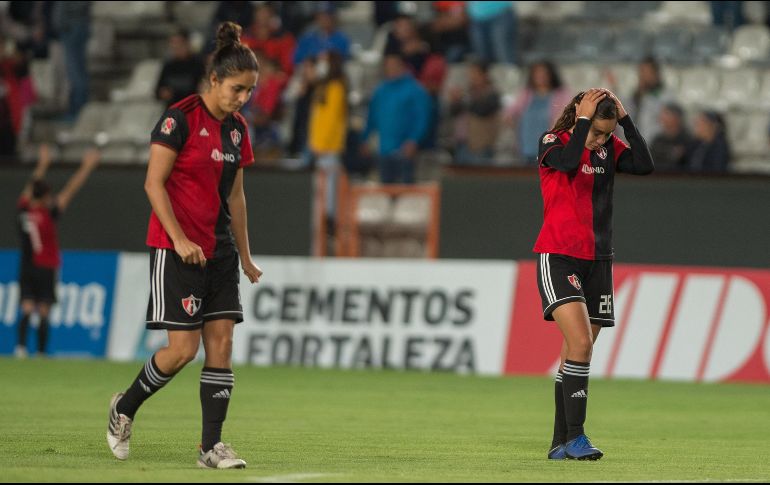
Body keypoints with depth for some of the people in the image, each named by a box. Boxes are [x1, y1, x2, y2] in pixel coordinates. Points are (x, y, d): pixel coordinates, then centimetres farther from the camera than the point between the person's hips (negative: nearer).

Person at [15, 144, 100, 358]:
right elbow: (71, 190, -8)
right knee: (43, 312, -2)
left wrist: (43, 164, 29)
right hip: (45, 269, -4)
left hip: (26, 268, 4)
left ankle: (21, 345, -16)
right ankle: (42, 351, -5)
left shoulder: (24, 210, -1)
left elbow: (33, 185, 16)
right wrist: (86, 167, -2)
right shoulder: (48, 214, -12)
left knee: (27, 309, 0)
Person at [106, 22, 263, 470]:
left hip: (218, 249, 7)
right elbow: (153, 184, -12)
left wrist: (245, 256, 17)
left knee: (222, 344, -2)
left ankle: (212, 446, 0)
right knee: (184, 348, -9)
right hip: (176, 248, -7)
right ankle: (124, 408, 16)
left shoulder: (237, 129, 11)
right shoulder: (181, 118, -11)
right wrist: (180, 239, -19)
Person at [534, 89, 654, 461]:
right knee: (580, 343, -20)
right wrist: (583, 120, -19)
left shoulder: (609, 149, 7)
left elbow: (644, 165, -9)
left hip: (597, 262, 6)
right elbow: (568, 161, -28)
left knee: (578, 352, 7)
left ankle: (561, 444, 12)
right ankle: (574, 436, -21)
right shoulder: (553, 142, -6)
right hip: (558, 258, -6)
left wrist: (624, 117, -8)